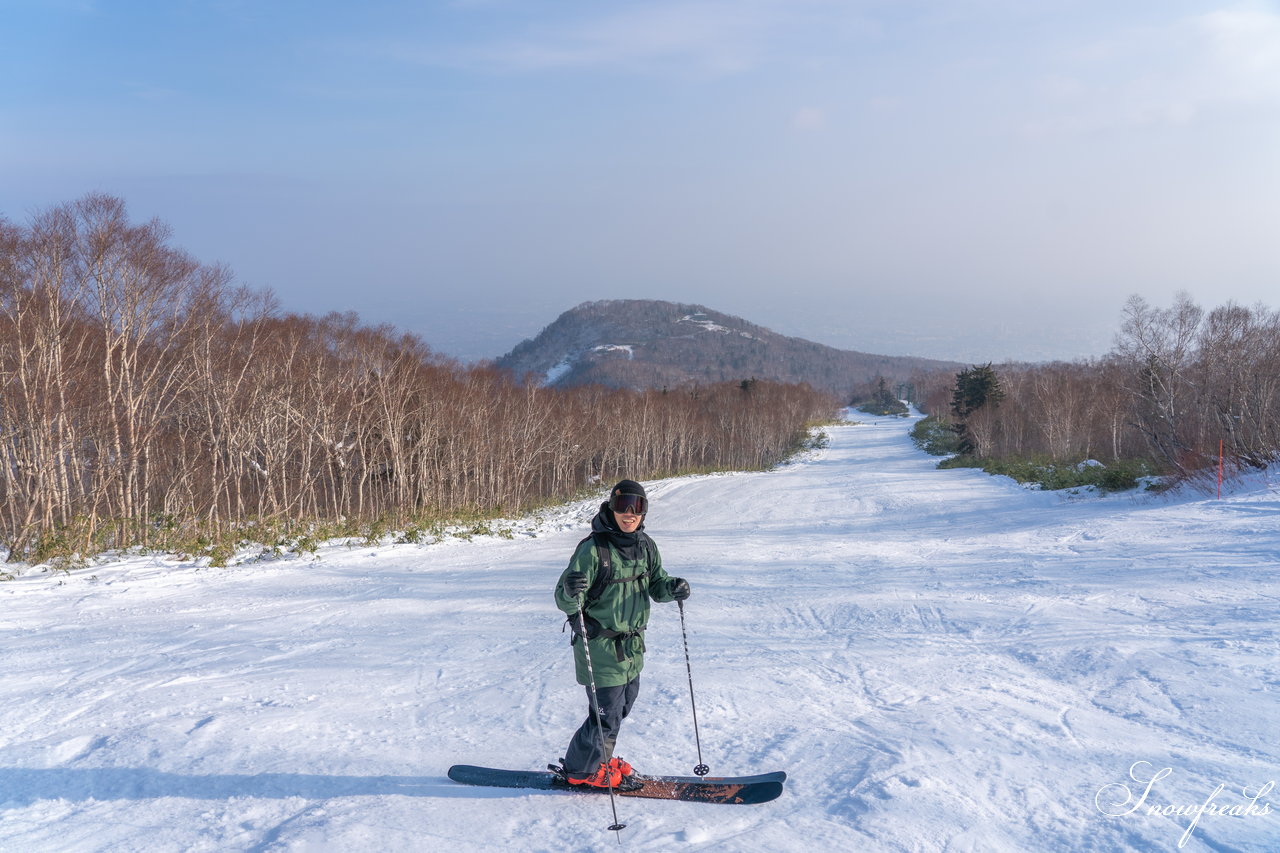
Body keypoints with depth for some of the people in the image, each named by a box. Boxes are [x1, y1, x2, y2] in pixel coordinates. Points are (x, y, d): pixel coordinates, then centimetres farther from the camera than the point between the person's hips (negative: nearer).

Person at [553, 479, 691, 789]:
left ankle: (598, 760, 43)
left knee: (623, 706, 21)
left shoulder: (645, 546, 2)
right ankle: (581, 770, 22)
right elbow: (564, 602, -20)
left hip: (632, 648, 8)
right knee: (607, 715, -2)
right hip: (600, 649, -7)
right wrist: (570, 592, -43)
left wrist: (672, 588, -12)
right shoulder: (593, 549, -19)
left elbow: (656, 585, 10)